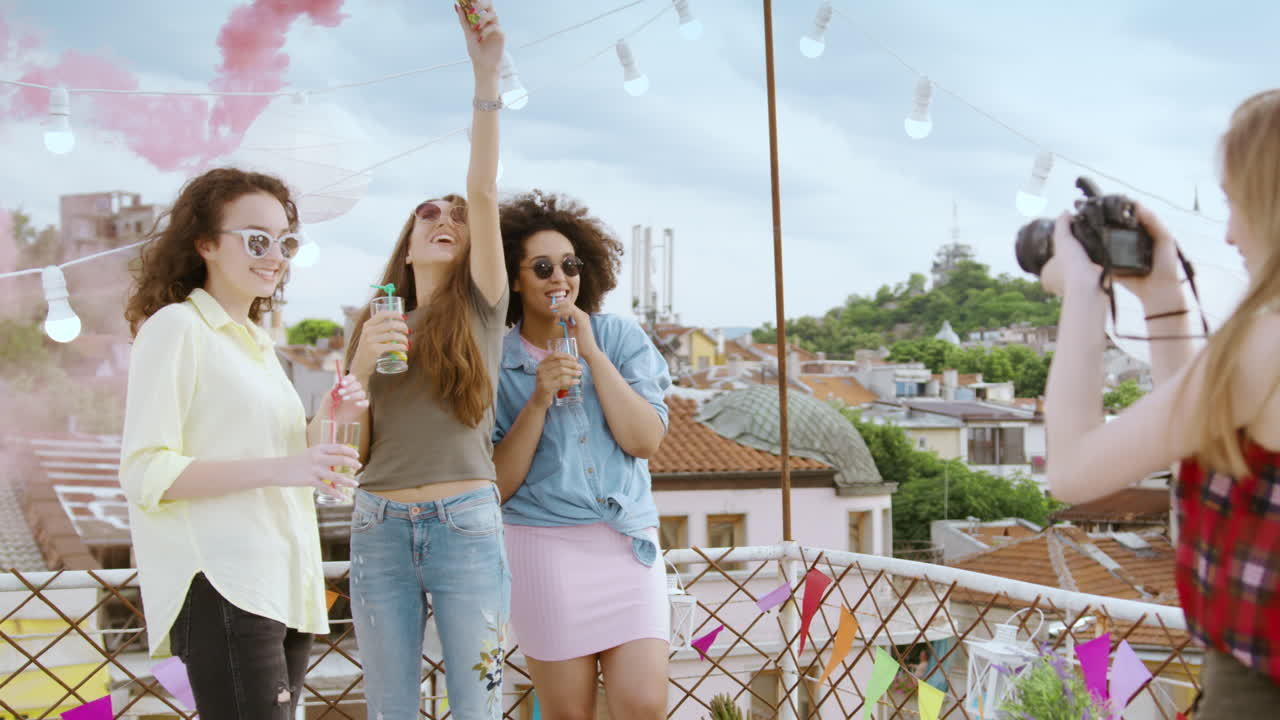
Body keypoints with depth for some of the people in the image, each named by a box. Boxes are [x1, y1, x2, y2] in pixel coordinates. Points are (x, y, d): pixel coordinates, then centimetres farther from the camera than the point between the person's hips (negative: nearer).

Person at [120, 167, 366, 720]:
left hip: (286, 586, 8)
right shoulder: (175, 327, -5)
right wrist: (278, 468, -23)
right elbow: (144, 473, -13)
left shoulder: (257, 342, 21)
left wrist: (328, 423, 8)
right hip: (223, 590, -8)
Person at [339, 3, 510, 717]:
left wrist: (488, 76, -18)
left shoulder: (481, 310, 4)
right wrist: (363, 362, -10)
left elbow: (485, 193, -10)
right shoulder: (374, 324, 13)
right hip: (380, 527, 3)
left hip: (466, 525, -3)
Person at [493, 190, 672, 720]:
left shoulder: (621, 339, 5)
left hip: (629, 541, 1)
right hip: (545, 546, -1)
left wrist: (592, 353, -10)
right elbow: (499, 484, -3)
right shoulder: (496, 363, 2)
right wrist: (539, 401, -14)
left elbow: (645, 441, -7)